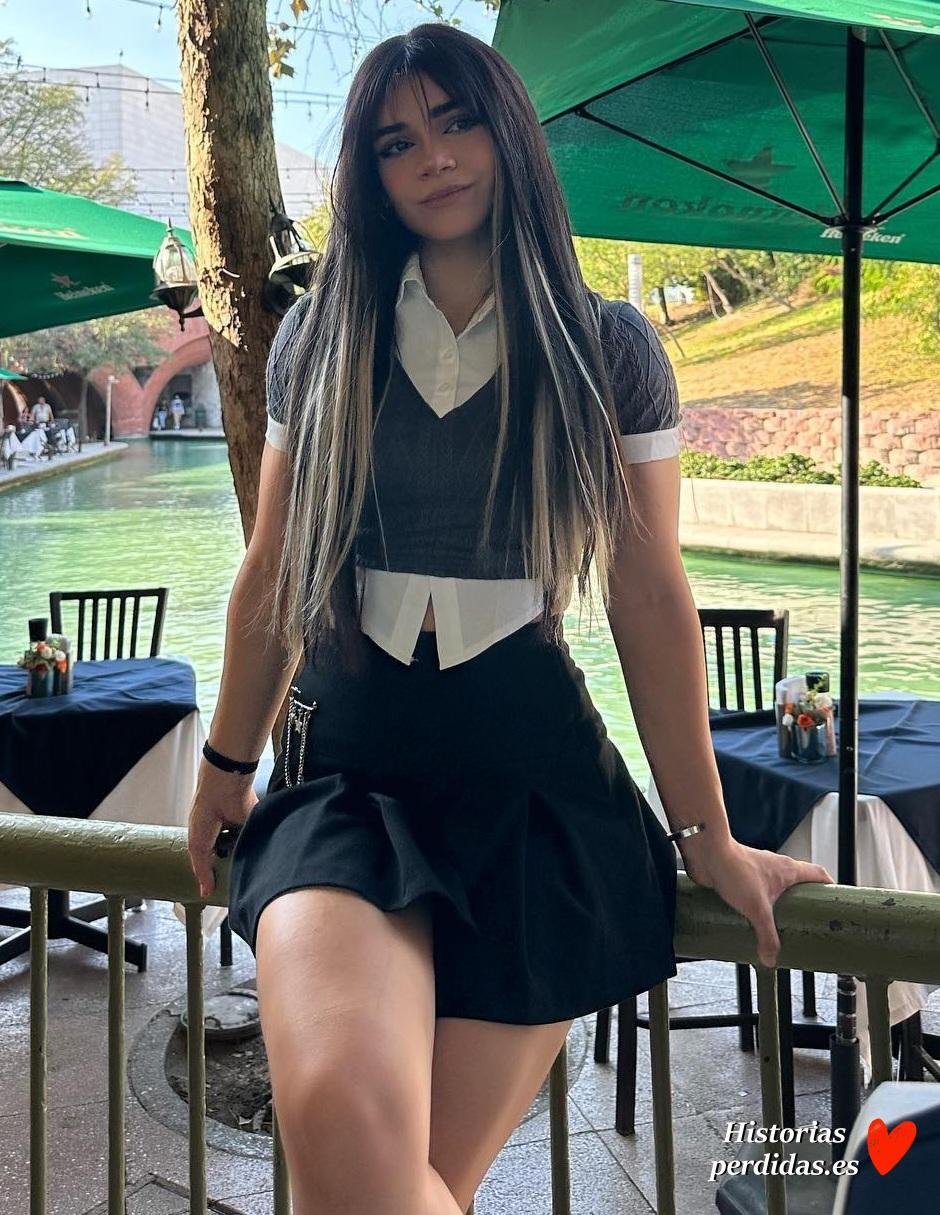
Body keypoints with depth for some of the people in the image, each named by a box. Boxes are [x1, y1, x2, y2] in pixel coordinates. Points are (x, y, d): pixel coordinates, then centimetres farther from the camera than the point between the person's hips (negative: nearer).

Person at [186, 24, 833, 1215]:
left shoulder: (608, 350, 3)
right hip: (346, 770, 1)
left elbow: (652, 600, 3)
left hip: (532, 780, 0)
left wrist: (707, 837, 4)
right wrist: (226, 763, 20)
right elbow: (270, 575, 14)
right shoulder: (320, 337, 8)